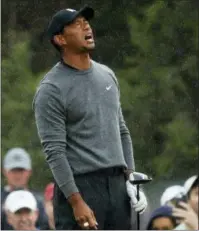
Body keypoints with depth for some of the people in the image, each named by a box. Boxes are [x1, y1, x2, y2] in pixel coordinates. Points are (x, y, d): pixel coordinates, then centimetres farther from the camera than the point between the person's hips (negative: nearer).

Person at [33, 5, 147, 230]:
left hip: (116, 183, 7)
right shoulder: (51, 89, -10)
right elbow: (54, 152, -14)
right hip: (81, 185, -7)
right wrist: (76, 202, -20)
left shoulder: (107, 75, 13)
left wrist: (131, 178, 11)